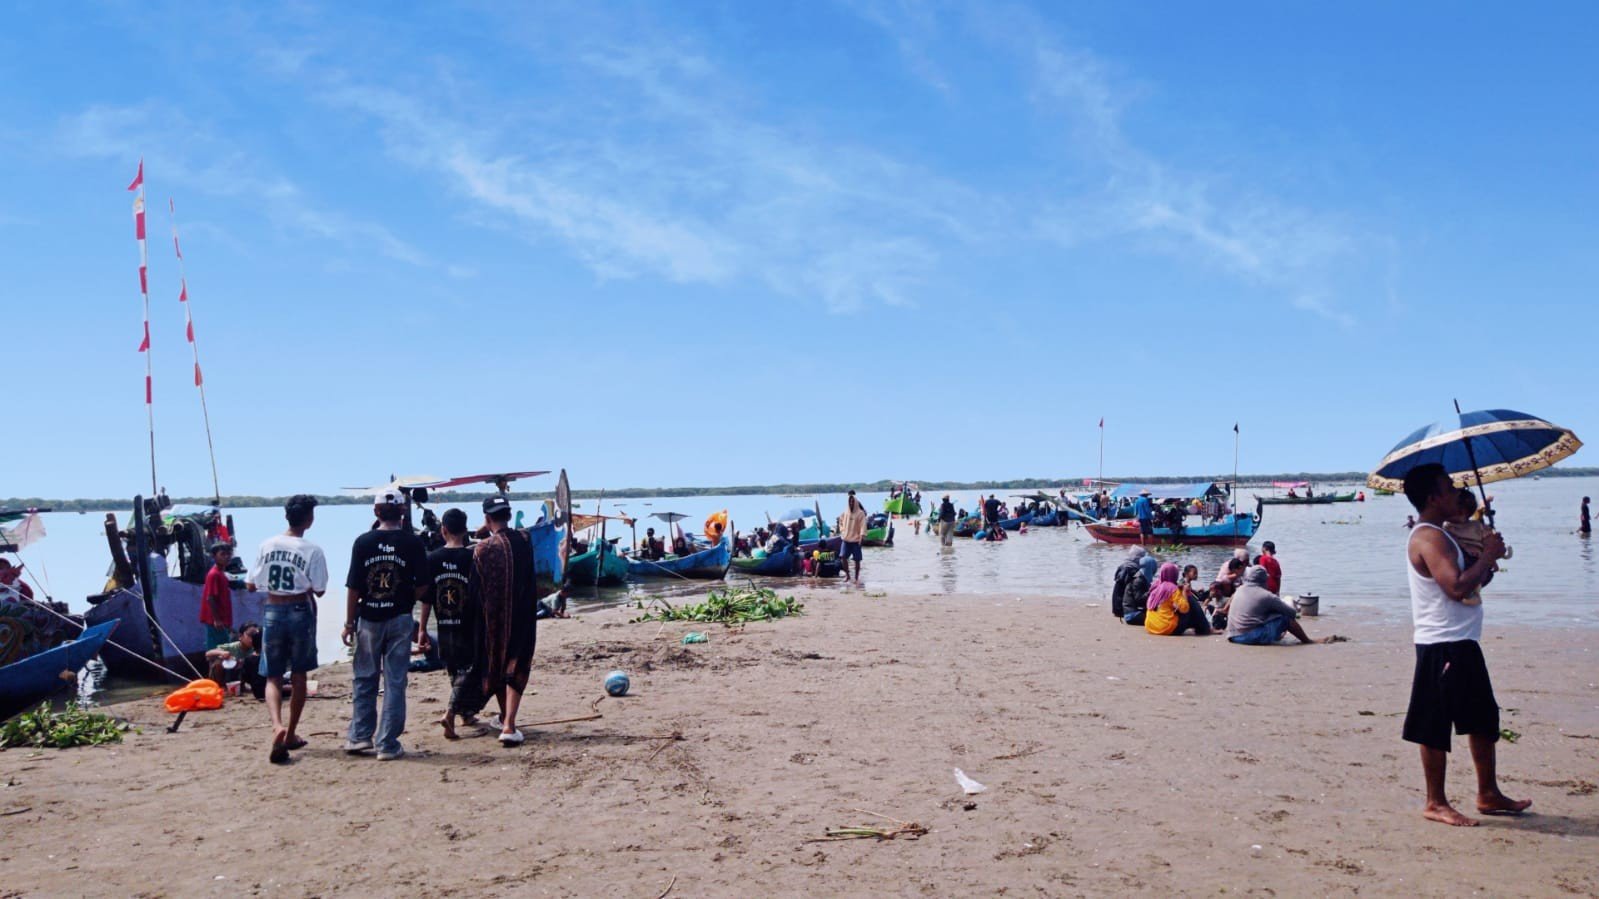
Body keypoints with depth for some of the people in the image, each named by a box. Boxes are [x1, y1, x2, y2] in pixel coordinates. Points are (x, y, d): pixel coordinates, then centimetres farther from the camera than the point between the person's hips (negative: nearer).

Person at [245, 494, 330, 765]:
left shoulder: (267, 545, -1)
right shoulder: (312, 551, -10)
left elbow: (251, 585, 2)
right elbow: (319, 590, -8)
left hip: (272, 613, 2)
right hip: (301, 612, -2)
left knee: (273, 677, 6)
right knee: (298, 676, 12)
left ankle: (277, 726, -19)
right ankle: (290, 734, 20)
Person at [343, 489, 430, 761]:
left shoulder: (363, 542, -3)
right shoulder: (413, 543, -5)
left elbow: (353, 587, -3)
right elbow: (423, 586, -4)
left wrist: (349, 623, 5)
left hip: (368, 618, 1)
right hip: (400, 619, -1)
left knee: (364, 680, 14)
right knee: (395, 682, 3)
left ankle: (359, 736, 15)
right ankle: (388, 745, 5)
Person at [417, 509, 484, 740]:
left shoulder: (432, 558, -4)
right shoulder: (473, 558, -12)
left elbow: (426, 597, -1)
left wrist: (422, 628, 7)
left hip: (444, 628, 4)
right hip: (469, 628, -4)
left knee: (455, 671, 19)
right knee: (470, 671, 3)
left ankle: (466, 714, 30)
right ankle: (450, 713, -14)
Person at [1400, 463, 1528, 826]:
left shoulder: (1438, 535, 16)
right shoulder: (1428, 538, -17)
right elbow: (1457, 587, -27)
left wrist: (1486, 559, 10)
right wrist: (1489, 554, -15)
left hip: (1462, 642, 11)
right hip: (1442, 645, -11)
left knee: (1483, 718, 18)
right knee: (1436, 726, -2)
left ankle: (1489, 795, 29)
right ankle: (1436, 803, 7)